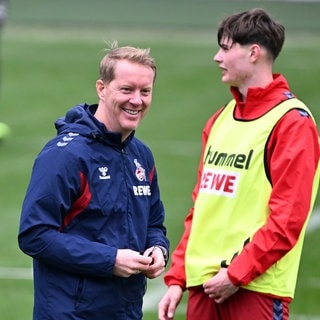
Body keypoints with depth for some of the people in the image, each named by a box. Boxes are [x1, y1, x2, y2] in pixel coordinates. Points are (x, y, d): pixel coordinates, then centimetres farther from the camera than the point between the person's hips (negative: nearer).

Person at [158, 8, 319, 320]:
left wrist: (236, 274, -16)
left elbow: (287, 219, -15)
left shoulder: (292, 122, -8)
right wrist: (177, 277, 10)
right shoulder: (220, 121, 16)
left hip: (256, 288, -7)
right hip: (204, 283, 7)